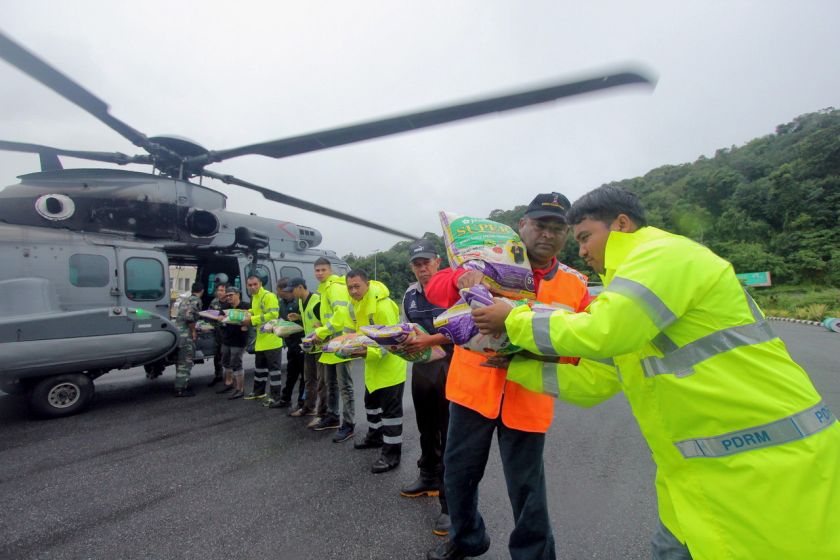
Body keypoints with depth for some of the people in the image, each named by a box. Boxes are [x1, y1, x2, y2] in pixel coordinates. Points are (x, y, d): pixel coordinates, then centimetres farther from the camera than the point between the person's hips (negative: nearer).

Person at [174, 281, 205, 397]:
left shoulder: (185, 299, 19)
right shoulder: (196, 300, -9)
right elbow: (189, 316, -23)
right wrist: (193, 331, -12)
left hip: (178, 331, 9)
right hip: (186, 334, -9)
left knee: (181, 361, 18)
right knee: (185, 362, -2)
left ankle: (181, 385, 28)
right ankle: (180, 390, 1)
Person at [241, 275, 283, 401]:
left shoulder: (268, 296, -15)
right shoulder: (254, 297, 15)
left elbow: (273, 314, -25)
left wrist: (252, 320, -22)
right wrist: (248, 316, 7)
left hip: (271, 338, -10)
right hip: (261, 339, 10)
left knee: (273, 367, -2)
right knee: (259, 366, 21)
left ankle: (275, 396, 6)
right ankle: (258, 391, 36)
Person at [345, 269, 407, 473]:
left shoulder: (382, 305, -27)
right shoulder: (359, 303, 2)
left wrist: (369, 352, -37)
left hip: (390, 364, -10)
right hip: (373, 365, 10)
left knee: (390, 409, -2)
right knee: (371, 401, 24)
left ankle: (392, 453, 9)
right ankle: (375, 436, 43)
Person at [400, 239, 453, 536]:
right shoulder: (409, 295, 9)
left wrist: (428, 340, -25)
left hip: (449, 366, -7)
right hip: (421, 367, 7)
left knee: (450, 435, -1)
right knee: (426, 429, 20)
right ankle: (429, 478, 40)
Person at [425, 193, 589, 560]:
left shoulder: (576, 286, 4)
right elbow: (435, 289, -7)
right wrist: (460, 278, -28)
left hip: (527, 398, 0)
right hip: (473, 386, 1)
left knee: (526, 487, 9)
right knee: (459, 471, 15)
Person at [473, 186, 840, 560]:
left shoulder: (665, 253, -16)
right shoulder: (634, 278, 13)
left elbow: (598, 332, -30)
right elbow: (596, 378, 11)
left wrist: (513, 320, -16)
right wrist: (514, 366, 6)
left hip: (768, 462, -9)